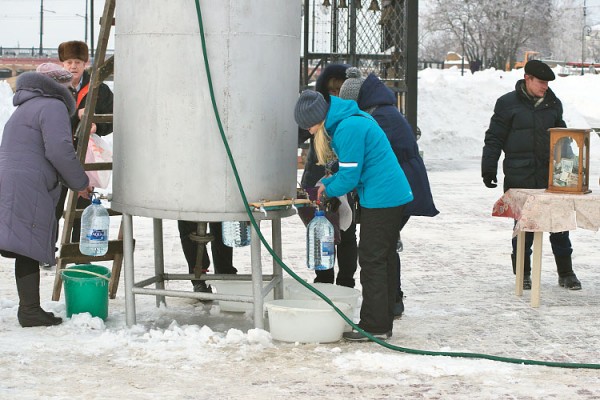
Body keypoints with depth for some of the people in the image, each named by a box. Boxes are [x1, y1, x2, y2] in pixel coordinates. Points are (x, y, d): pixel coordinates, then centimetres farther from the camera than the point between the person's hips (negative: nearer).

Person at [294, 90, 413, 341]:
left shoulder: (348, 129, -19)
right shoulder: (355, 120, 13)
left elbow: (350, 176, -17)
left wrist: (329, 191, 0)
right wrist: (327, 184, 9)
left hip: (380, 200, -10)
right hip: (396, 196, 10)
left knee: (372, 261, -4)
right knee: (386, 259, 14)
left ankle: (374, 326, 0)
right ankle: (384, 323, 21)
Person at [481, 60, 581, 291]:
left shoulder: (553, 104, 10)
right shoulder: (508, 104, -2)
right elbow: (494, 139, 0)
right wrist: (488, 169, -3)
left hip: (551, 176, 3)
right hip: (520, 178, -3)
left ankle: (565, 273, 12)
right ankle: (523, 273, 16)